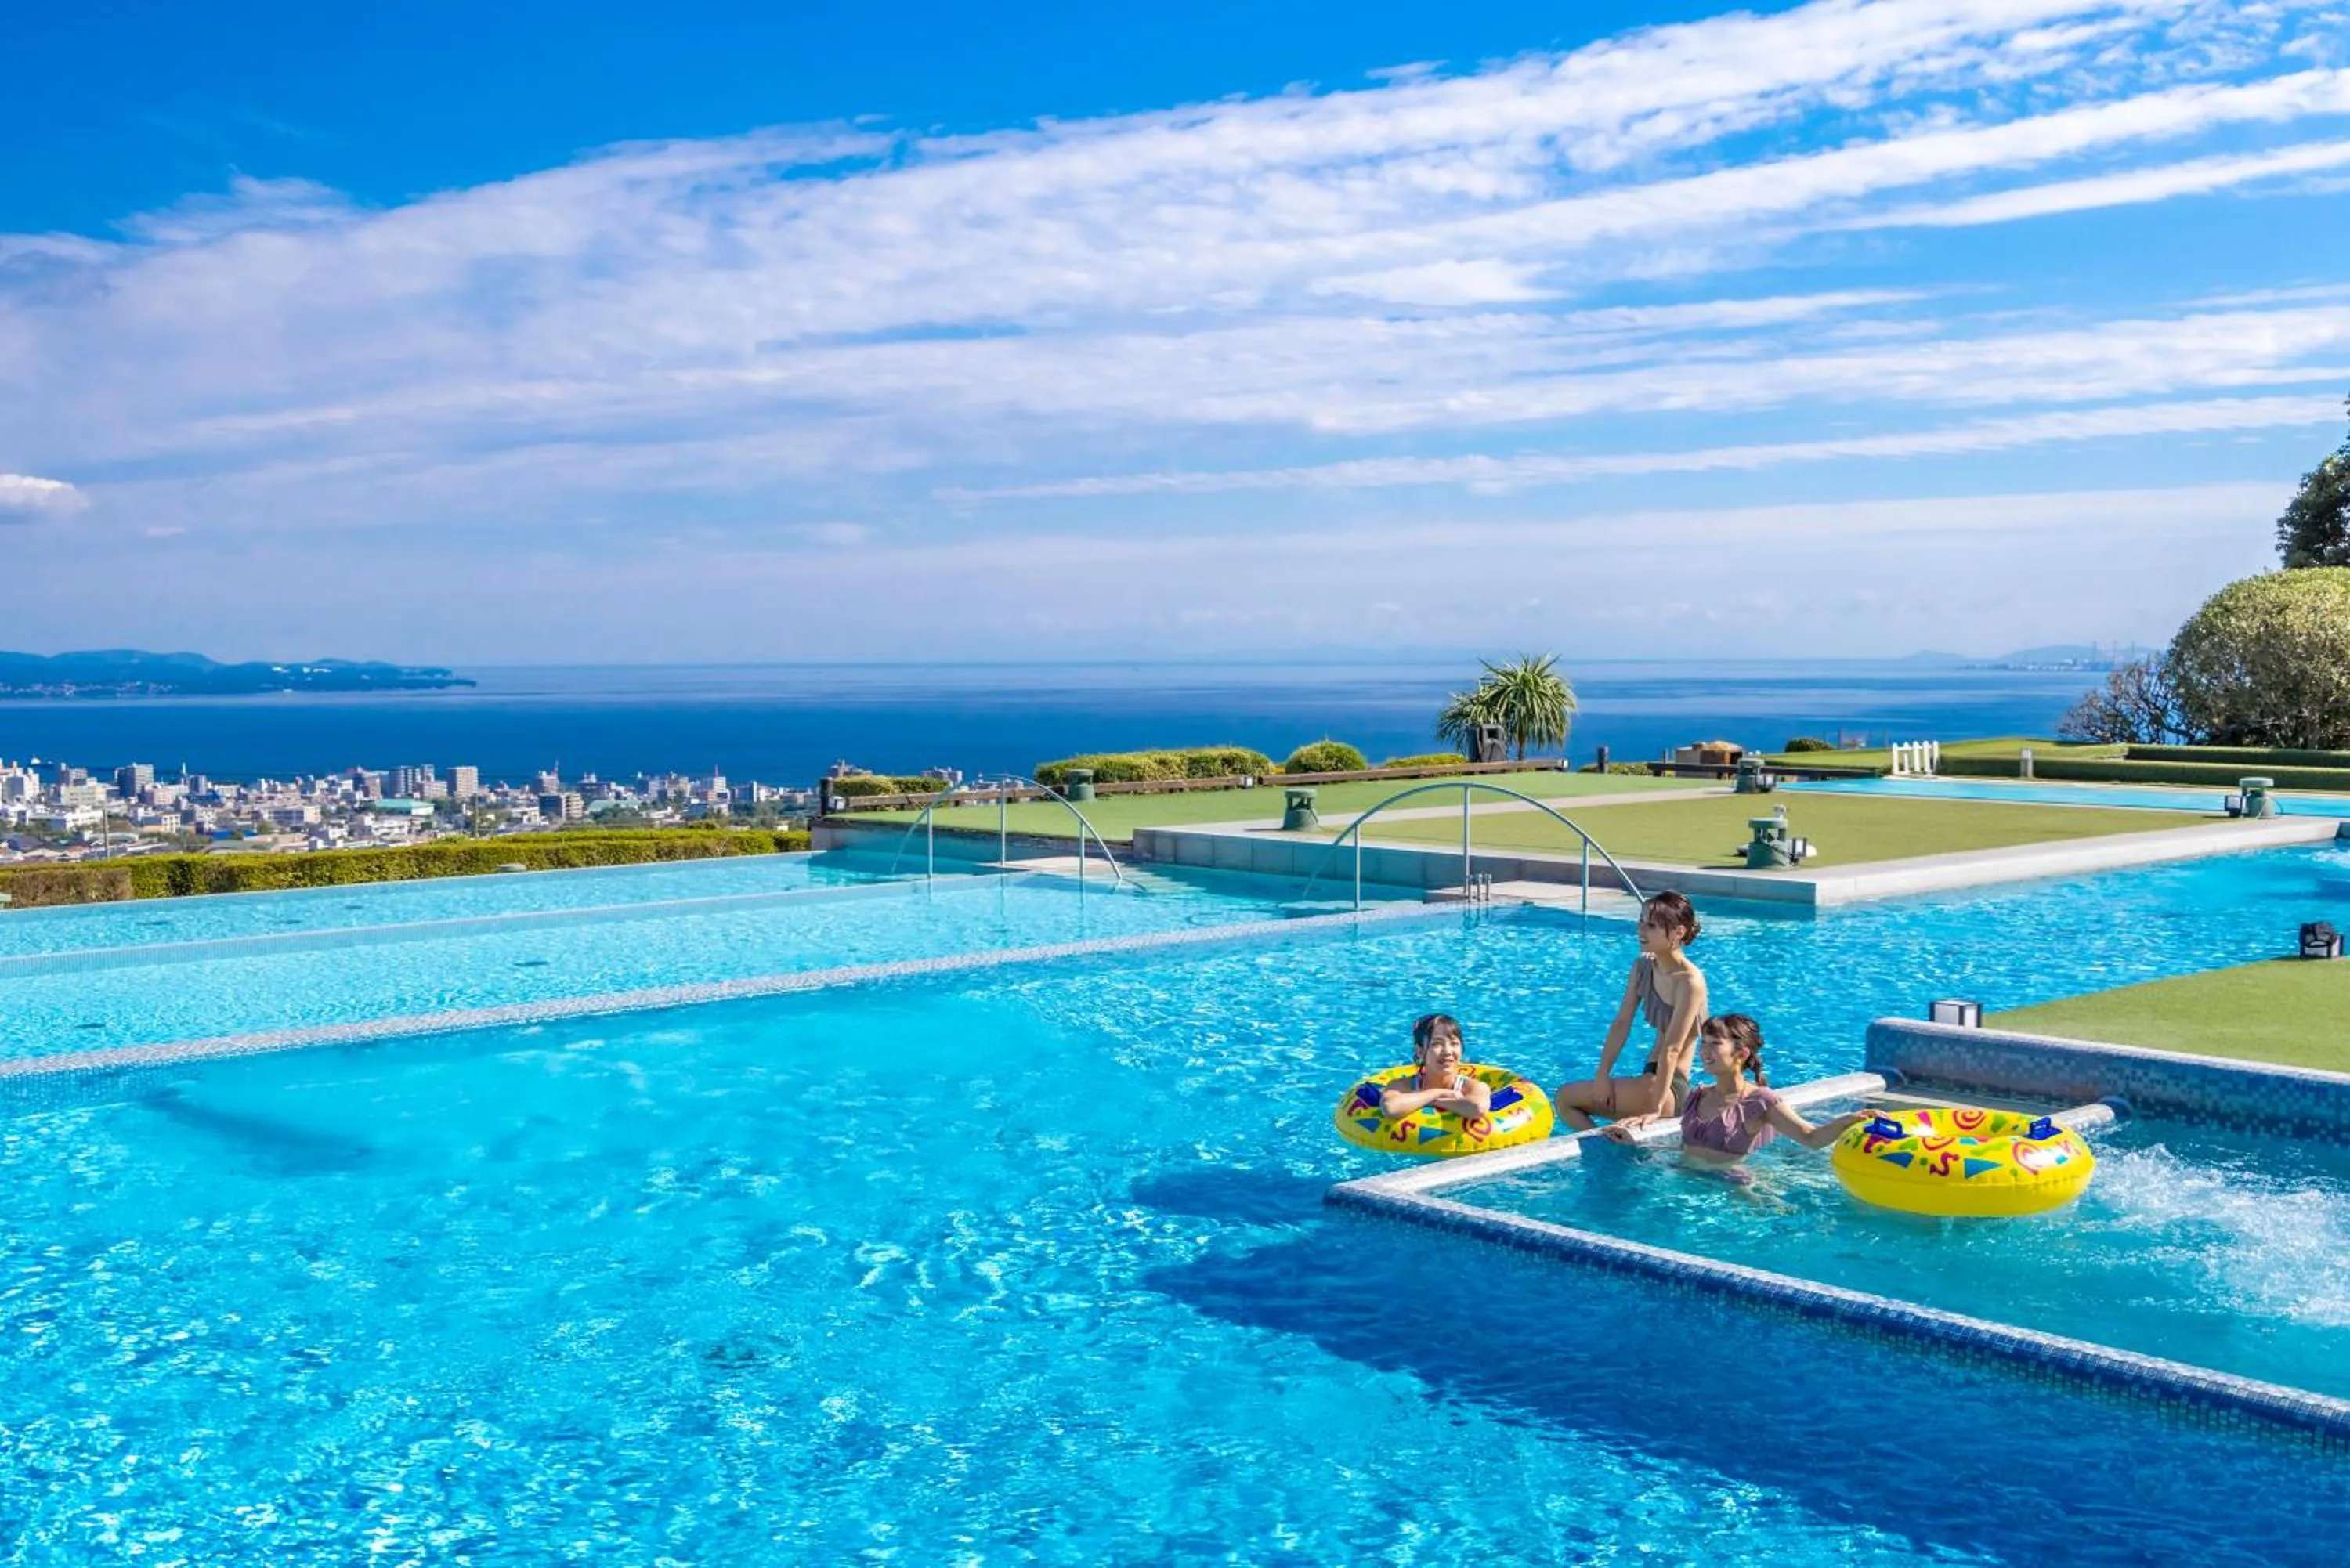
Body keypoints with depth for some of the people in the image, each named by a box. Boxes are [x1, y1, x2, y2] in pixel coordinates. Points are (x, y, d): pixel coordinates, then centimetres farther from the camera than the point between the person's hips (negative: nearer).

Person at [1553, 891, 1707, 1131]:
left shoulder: (1690, 982, -20)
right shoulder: (1643, 967, 5)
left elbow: (1672, 1049, -23)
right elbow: (1621, 1023, 3)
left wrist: (1656, 1109, -25)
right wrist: (1602, 1075, -6)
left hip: (1670, 1089, -9)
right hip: (1649, 1077, 9)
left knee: (1566, 1096, -10)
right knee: (1563, 1101, 3)